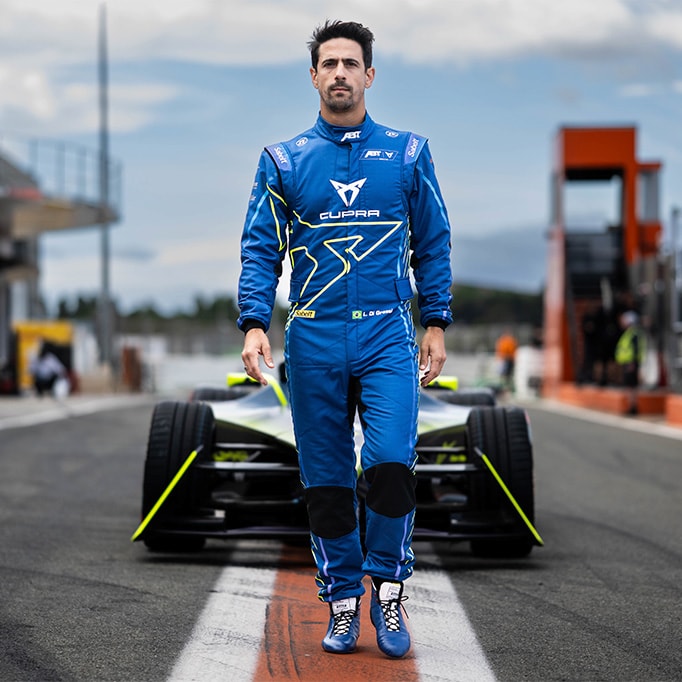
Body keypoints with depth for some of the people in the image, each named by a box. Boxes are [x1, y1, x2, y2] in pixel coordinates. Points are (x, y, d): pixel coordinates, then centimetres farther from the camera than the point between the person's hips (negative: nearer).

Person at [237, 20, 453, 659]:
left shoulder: (407, 152, 8)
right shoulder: (283, 160, 7)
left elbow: (433, 244, 13)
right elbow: (260, 249, 6)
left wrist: (435, 325, 8)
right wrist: (254, 326, -7)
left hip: (388, 336, -1)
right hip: (313, 339, 1)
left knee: (390, 463, -16)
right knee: (325, 481, 4)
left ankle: (387, 589, 4)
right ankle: (341, 602, 18)